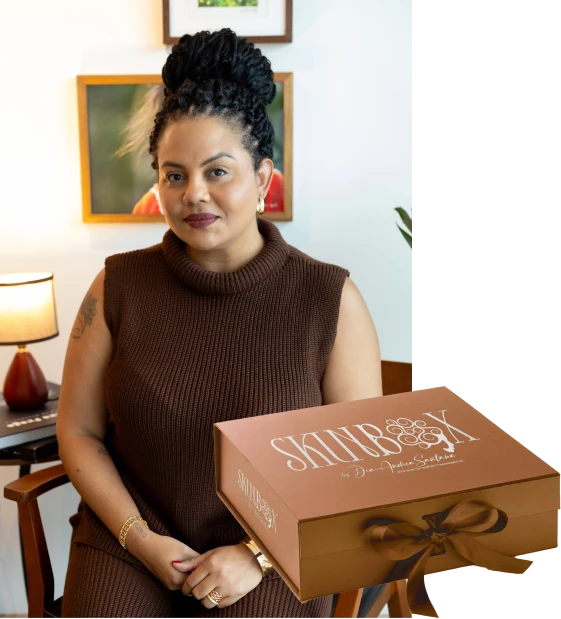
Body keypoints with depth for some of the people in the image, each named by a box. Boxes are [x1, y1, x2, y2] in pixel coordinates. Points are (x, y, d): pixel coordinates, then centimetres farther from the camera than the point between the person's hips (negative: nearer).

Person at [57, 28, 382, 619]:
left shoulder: (330, 299, -6)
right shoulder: (118, 287, -1)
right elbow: (79, 432, 5)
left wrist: (259, 555, -9)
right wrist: (140, 538, -7)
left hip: (274, 560, -1)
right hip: (130, 543, 2)